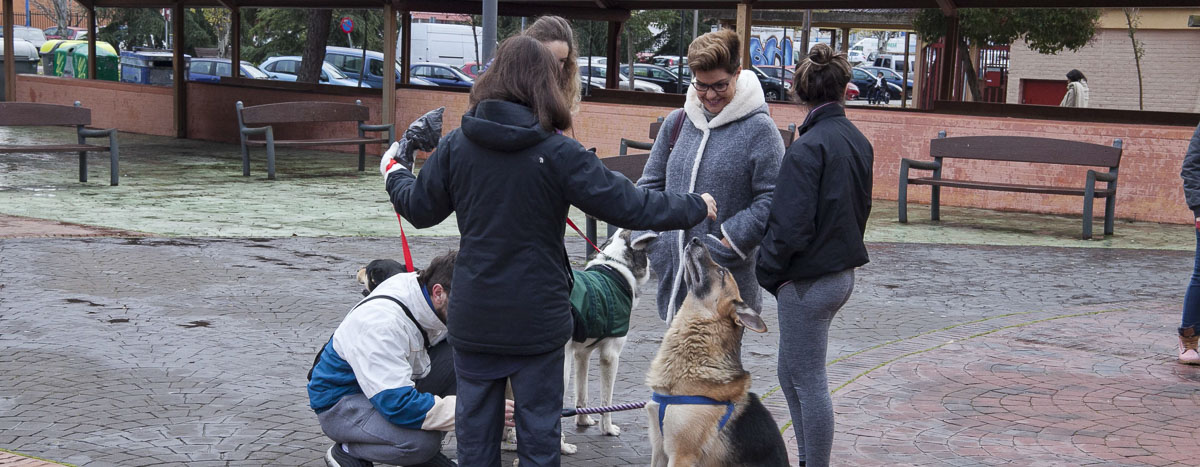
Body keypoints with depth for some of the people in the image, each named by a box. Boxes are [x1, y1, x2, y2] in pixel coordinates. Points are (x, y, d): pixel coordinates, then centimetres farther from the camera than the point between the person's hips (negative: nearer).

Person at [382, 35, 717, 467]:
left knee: (475, 430, 15)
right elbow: (628, 206, -14)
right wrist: (697, 208, 1)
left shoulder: (456, 145, -5)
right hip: (538, 319, -3)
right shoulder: (558, 153, -15)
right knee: (538, 431, 10)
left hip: (474, 318, 3)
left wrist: (393, 173, 28)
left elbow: (419, 209, 6)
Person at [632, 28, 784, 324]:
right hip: (673, 274, 5)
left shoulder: (759, 129, -7)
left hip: (726, 278, -5)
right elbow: (651, 184, 16)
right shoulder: (677, 122, 10)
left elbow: (771, 199, -11)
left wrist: (728, 242, -16)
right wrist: (649, 236, 2)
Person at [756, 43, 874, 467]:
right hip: (842, 271, 9)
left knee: (809, 383, 3)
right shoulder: (858, 141, 6)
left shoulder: (808, 148, -20)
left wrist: (769, 272, -6)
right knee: (792, 376, 20)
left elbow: (791, 225, -21)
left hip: (808, 281, -9)